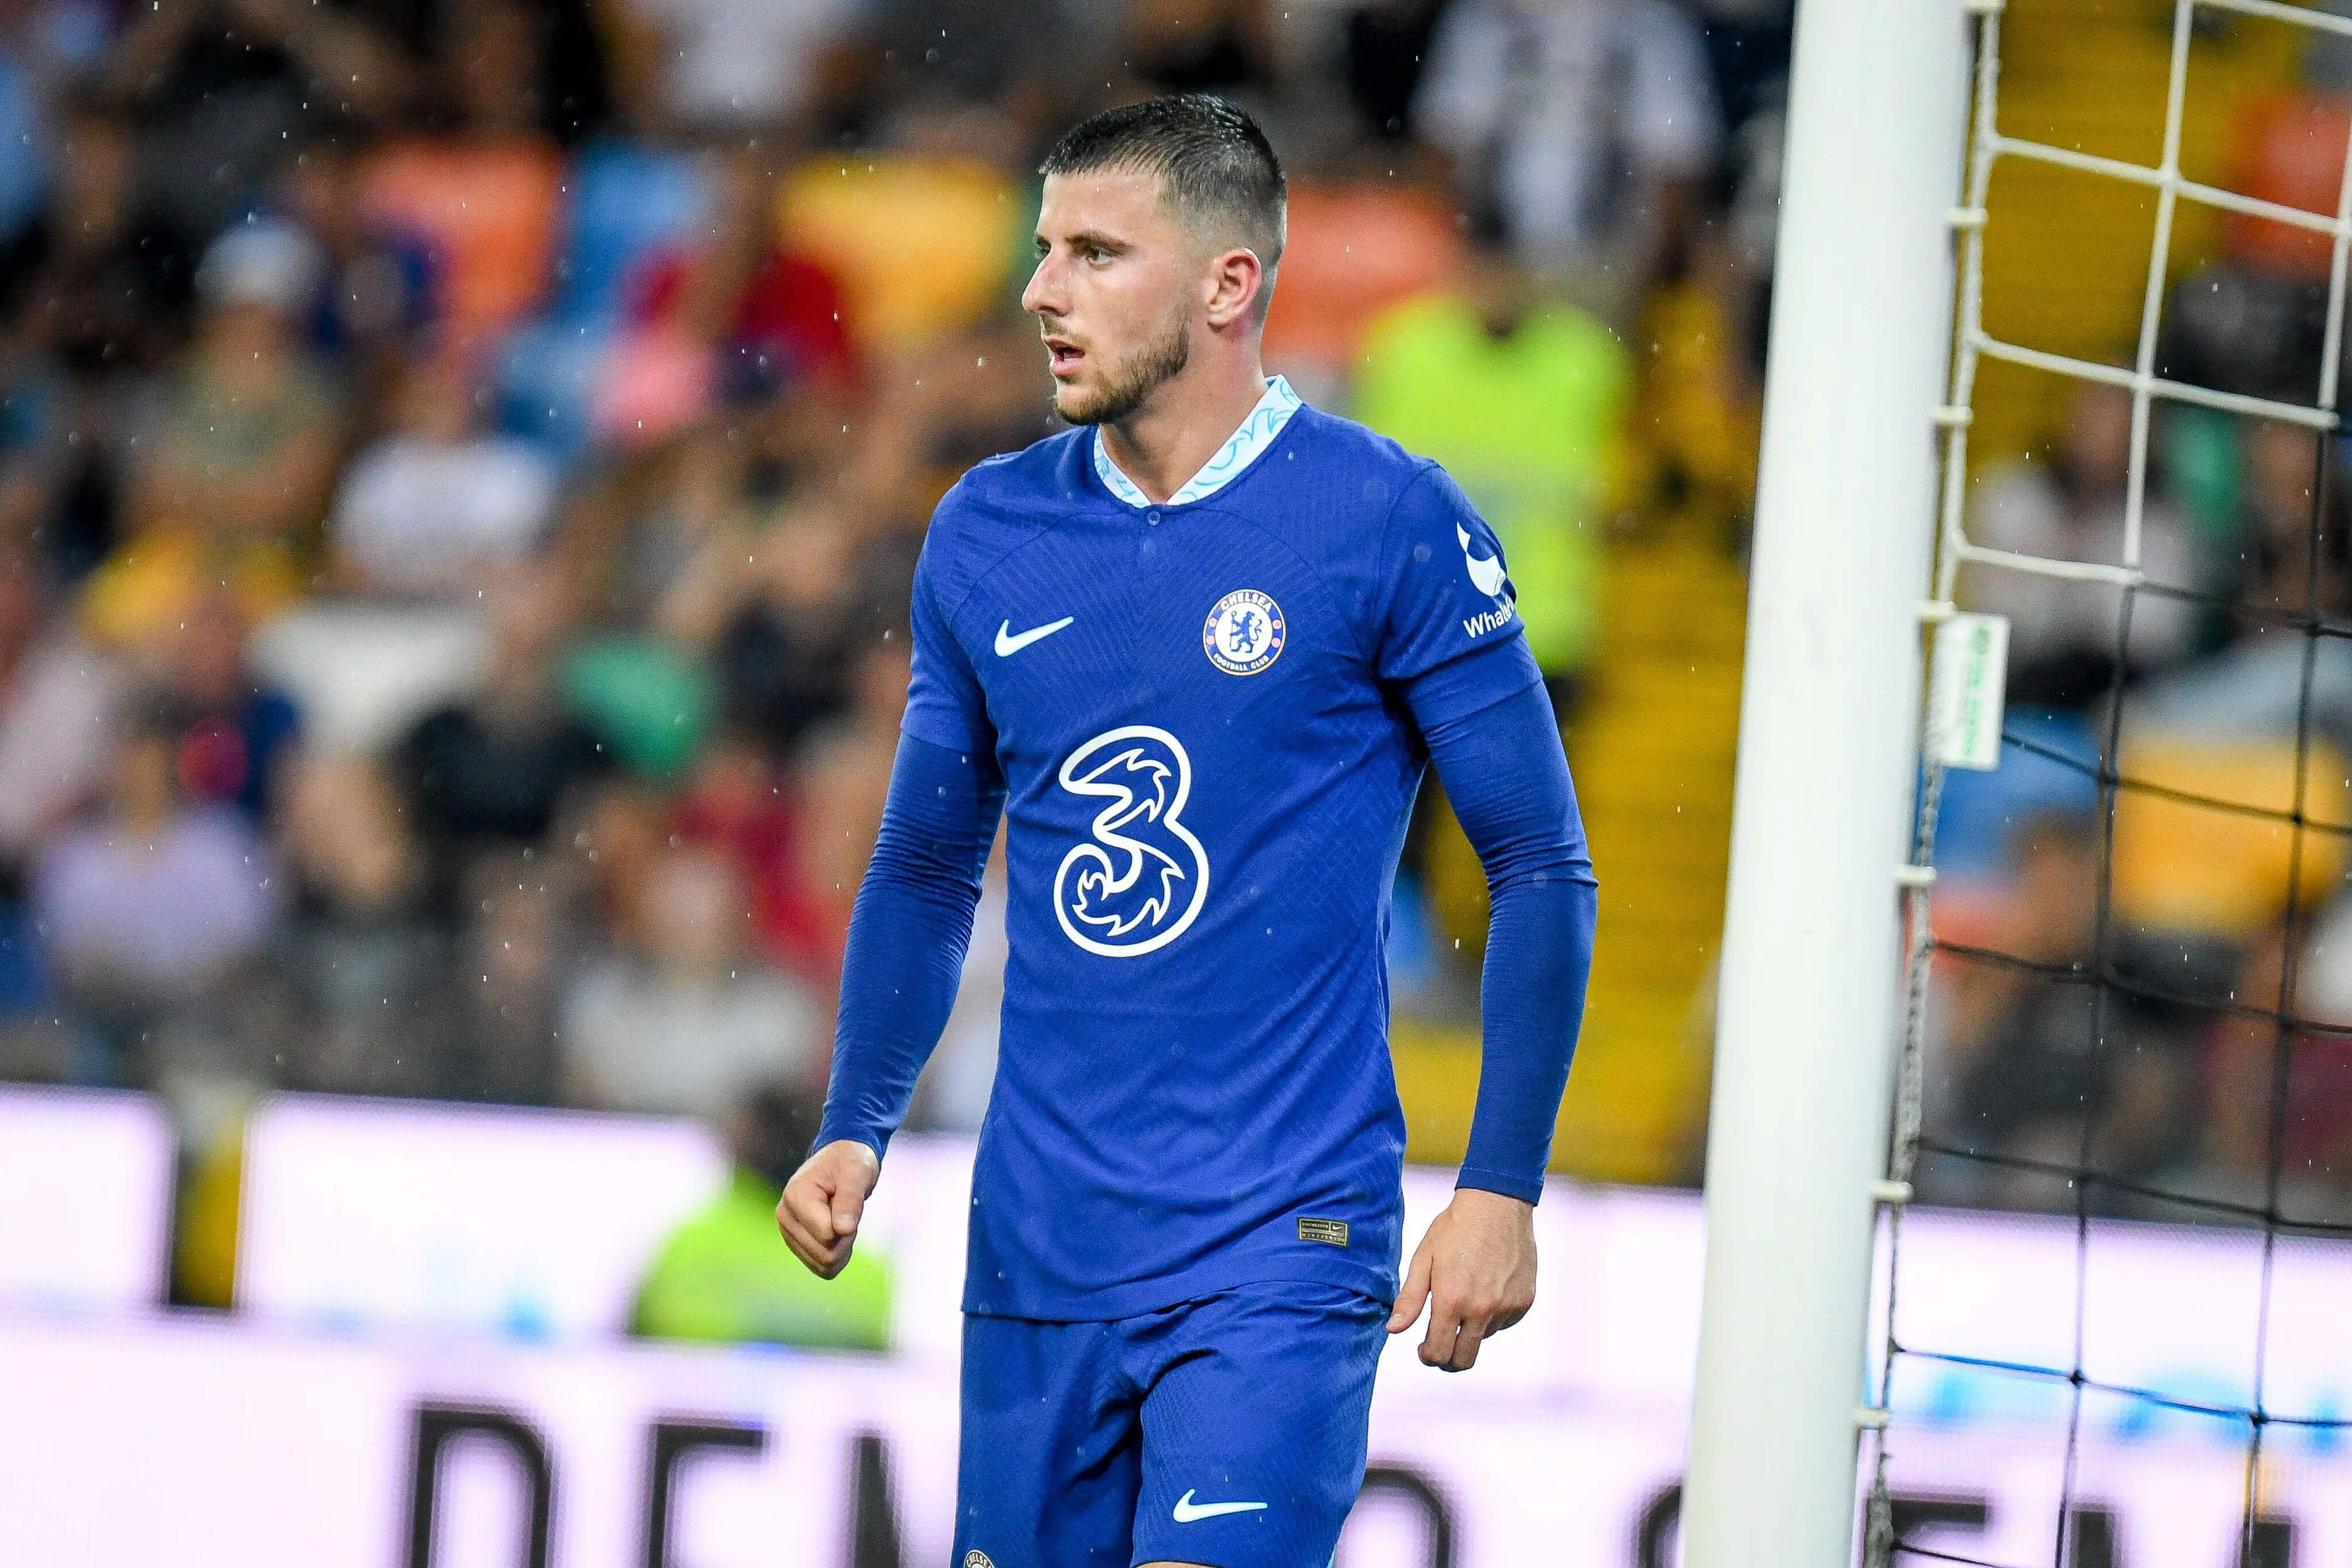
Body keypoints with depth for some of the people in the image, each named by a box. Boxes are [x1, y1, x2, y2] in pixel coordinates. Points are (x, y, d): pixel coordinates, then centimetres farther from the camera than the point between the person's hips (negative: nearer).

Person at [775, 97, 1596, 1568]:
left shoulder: (1388, 525, -6)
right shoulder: (986, 535, 7)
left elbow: (1543, 869, -3)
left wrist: (1502, 1190, -9)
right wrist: (856, 1129, 3)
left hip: (1281, 1247, -5)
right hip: (1039, 1248, 5)